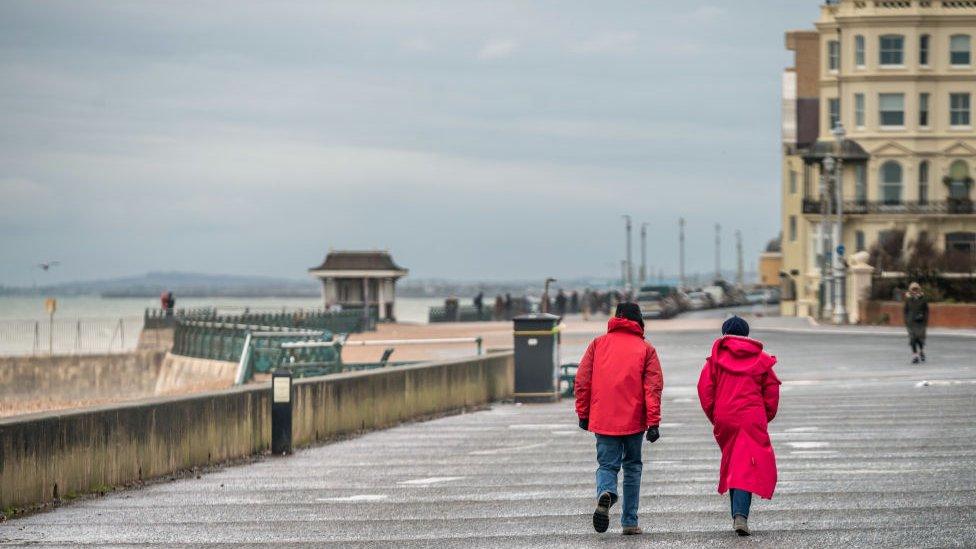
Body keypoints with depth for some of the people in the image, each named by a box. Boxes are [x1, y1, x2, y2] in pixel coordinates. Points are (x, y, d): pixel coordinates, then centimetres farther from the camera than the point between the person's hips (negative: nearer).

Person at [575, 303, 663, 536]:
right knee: (632, 467, 14)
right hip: (633, 420, -1)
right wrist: (653, 422, -7)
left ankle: (605, 493, -27)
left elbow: (582, 381, 4)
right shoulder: (646, 349, 2)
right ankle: (629, 522, 11)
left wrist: (583, 414, 11)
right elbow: (653, 387, -6)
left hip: (603, 420, 1)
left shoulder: (598, 344, 6)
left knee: (607, 464, 7)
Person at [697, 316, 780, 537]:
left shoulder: (716, 357, 4)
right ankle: (741, 515, -22)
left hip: (724, 420, 1)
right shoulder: (761, 359, 6)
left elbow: (704, 388, -1)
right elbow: (772, 392, 6)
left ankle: (737, 514, 19)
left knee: (731, 465, 17)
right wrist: (765, 418, 18)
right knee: (748, 468, -5)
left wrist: (714, 417, 9)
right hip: (752, 419, -1)